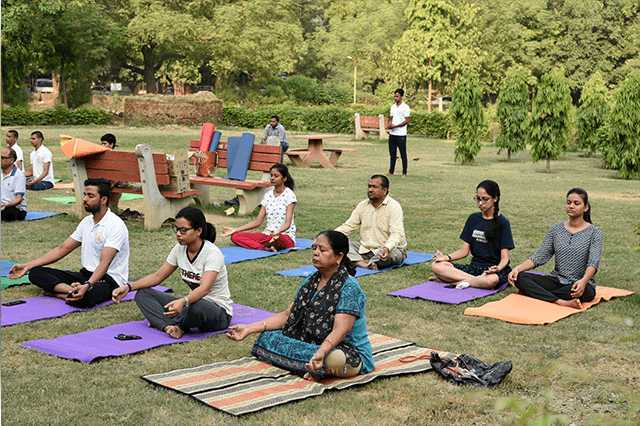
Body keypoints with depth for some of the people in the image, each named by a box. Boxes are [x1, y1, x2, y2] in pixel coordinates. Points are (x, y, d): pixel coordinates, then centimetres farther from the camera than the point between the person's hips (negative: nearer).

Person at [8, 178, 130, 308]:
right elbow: (62, 249, 13)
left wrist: (87, 286, -43)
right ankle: (74, 290, -26)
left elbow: (104, 263, -26)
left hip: (110, 279, -9)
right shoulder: (87, 222, 12)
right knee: (36, 273, -6)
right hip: (85, 274, 9)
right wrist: (27, 266, 8)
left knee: (85, 297, -44)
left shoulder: (116, 225, -16)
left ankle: (57, 293, -15)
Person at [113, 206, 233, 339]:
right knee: (142, 294, -4)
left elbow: (204, 288, -36)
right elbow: (157, 276, 4)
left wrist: (183, 302, -55)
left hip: (220, 312, -7)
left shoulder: (213, 253, -22)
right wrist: (128, 287, -9)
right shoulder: (180, 249, -1)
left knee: (197, 307, -43)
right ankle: (170, 327, -28)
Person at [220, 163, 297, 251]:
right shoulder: (268, 195, 11)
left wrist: (278, 232, -41)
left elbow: (288, 223, -18)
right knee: (235, 236, -13)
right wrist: (235, 230, 0)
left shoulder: (289, 195, -8)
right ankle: (265, 248, -29)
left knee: (277, 239, -45)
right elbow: (258, 221, 8)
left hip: (286, 237, -6)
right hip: (267, 234, 7)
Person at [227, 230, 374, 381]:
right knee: (267, 337, -4)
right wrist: (249, 328, -1)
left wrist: (321, 352, -48)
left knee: (336, 359, -42)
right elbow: (288, 315, 9)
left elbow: (341, 329, -29)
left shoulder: (349, 288, -16)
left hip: (350, 351, -8)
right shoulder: (311, 281, 8)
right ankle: (311, 368, -16)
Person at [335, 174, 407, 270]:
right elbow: (348, 226, 10)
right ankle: (363, 264, -34)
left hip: (391, 249, -6)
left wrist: (387, 248, -45)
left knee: (391, 255, -41)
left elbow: (397, 234, -24)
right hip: (365, 250, 6)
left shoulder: (394, 207, -12)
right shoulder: (363, 205, 8)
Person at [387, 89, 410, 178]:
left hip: (401, 134, -6)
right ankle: (391, 172, 16)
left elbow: (407, 121, -11)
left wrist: (395, 126, -17)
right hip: (392, 133, 6)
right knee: (392, 154, 10)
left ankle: (404, 173, 3)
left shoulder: (405, 107, -7)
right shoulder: (393, 107, 14)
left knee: (403, 155, -1)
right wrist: (390, 124, -3)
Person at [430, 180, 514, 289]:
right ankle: (478, 280, -25)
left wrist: (498, 268, -31)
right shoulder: (473, 219, 12)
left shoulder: (503, 223, -3)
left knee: (491, 280, -44)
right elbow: (464, 250, 11)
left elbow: (505, 258, -8)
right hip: (474, 267, 5)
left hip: (494, 269, -5)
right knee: (436, 266, -18)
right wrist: (447, 257, -8)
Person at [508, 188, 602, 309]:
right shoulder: (556, 229, 10)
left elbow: (593, 263, -16)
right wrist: (518, 268, -12)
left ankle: (538, 294, -27)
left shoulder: (594, 232, -2)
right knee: (520, 277, -20)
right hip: (556, 280, 4)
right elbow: (540, 256, 5)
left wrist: (583, 281, -37)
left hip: (579, 283, -4)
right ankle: (561, 302, -37)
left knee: (584, 290, -41)